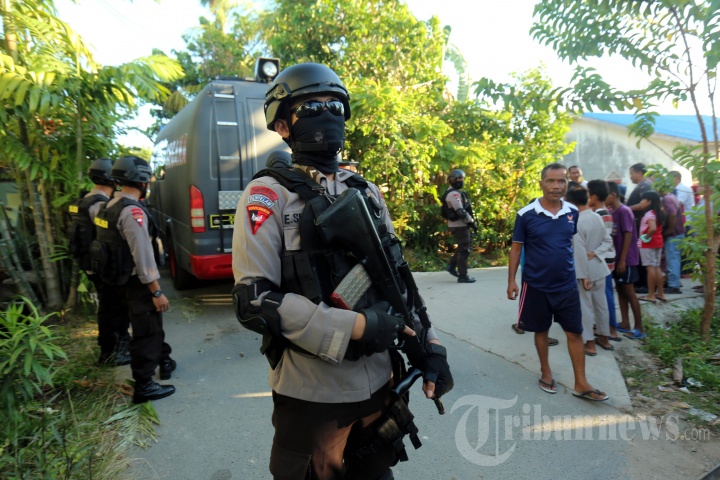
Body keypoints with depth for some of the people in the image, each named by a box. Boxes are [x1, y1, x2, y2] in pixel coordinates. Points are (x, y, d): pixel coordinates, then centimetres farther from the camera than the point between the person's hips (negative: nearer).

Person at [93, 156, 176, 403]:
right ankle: (143, 386, 13)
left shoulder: (111, 206, 9)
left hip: (123, 278, 10)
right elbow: (142, 255, -25)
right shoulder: (132, 211, -22)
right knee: (146, 331, 2)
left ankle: (163, 360, 42)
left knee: (152, 323, 24)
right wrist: (156, 291, -21)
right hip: (136, 281, -10)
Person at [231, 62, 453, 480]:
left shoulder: (367, 192, 9)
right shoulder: (270, 195, -9)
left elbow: (398, 276, 13)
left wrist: (430, 342, 3)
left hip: (379, 382, 6)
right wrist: (355, 327, -22)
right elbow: (254, 300, -18)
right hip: (312, 393, -5)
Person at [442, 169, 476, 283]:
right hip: (459, 225, -10)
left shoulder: (455, 192, 15)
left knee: (464, 246, 20)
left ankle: (451, 265, 23)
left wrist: (469, 220, 15)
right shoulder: (454, 194, -19)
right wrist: (471, 221, -16)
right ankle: (463, 276, 4)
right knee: (464, 249, -3)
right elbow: (460, 212, -25)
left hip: (460, 224, 10)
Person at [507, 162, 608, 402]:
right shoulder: (526, 214, -12)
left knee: (575, 332, 7)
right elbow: (516, 248, -6)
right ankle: (546, 372, 33)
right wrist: (511, 280, -7)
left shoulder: (573, 212, -2)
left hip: (567, 284, 3)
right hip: (536, 285, -2)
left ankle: (581, 383, 19)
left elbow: (576, 243, 12)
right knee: (541, 330, 14)